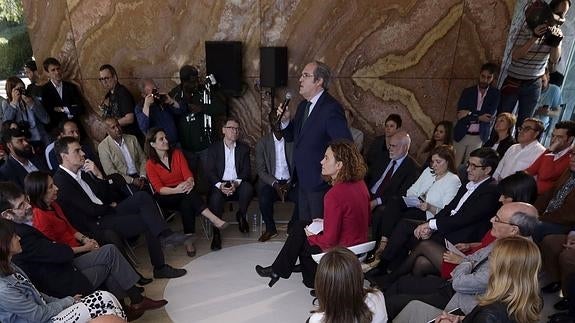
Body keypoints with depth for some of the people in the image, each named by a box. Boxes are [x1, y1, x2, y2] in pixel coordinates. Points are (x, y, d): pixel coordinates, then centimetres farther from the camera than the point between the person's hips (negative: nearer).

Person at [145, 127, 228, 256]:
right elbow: (159, 189, -13)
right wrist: (176, 190, -34)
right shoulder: (150, 165, -4)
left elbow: (188, 174, -5)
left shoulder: (177, 153, 4)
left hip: (184, 192, 3)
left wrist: (189, 183, -31)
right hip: (166, 197, -2)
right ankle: (213, 218, -41)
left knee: (186, 204, -35)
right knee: (187, 194, -35)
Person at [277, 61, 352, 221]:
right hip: (302, 181, 8)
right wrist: (285, 121, -4)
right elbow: (292, 137, 15)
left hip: (320, 182, -8)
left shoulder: (331, 108, -18)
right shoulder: (303, 106, 10)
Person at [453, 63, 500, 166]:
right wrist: (478, 117, -15)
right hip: (461, 135, 1)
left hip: (478, 137, 0)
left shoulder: (495, 94, 3)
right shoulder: (467, 91, 4)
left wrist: (469, 114, -13)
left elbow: (489, 115, -10)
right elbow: (460, 114, -6)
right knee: (455, 165, 0)